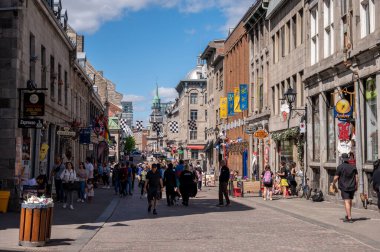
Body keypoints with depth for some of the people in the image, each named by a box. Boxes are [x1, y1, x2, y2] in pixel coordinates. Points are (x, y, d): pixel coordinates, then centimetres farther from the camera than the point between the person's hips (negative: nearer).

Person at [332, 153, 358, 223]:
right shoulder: (353, 167, 6)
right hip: (352, 187, 5)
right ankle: (347, 216, 29)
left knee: (347, 202, -7)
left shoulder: (340, 167, -9)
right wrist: (356, 186, 15)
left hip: (344, 187, -5)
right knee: (350, 201, 17)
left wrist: (333, 183, 9)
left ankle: (349, 218, -12)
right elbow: (356, 177, 5)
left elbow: (336, 177, -8)